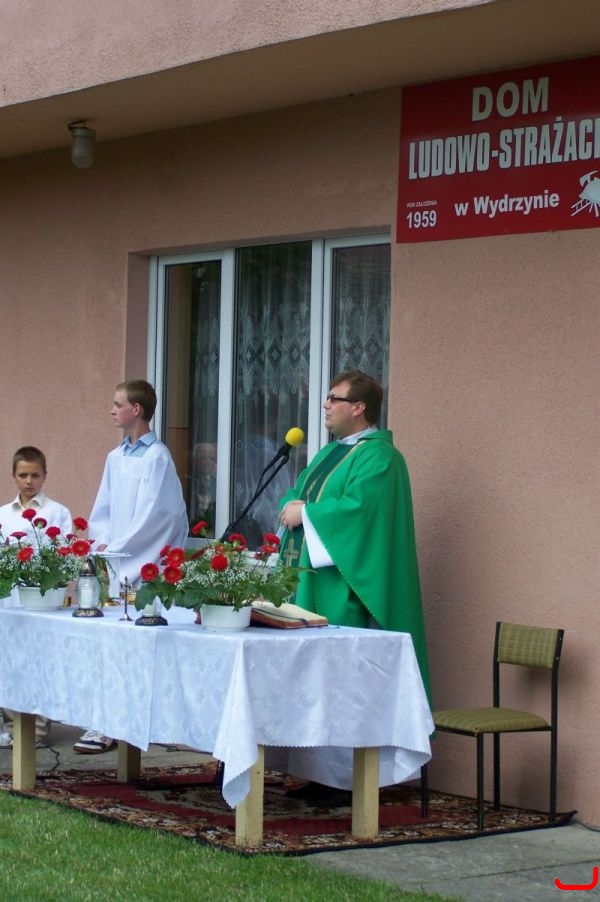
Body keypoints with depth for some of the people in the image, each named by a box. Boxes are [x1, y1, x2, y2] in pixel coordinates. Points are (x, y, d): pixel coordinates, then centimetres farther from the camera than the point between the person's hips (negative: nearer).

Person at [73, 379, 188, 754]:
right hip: (115, 562, 7)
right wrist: (101, 543, 0)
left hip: (146, 565, -7)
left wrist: (116, 548, -12)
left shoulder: (157, 457, -8)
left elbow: (151, 516, -13)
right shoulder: (115, 458, 13)